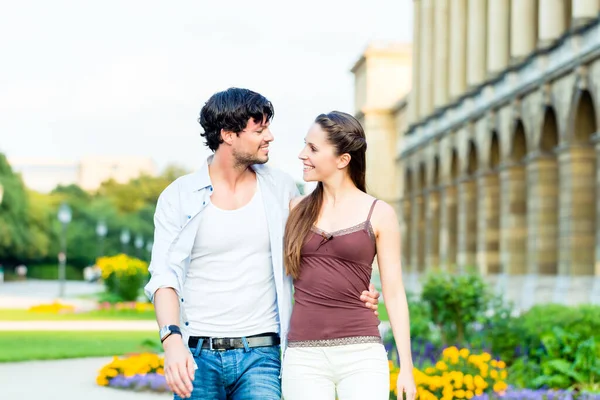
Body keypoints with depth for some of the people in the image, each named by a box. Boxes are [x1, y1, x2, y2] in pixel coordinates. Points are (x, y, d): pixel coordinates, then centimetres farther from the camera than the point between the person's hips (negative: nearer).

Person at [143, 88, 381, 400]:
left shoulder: (281, 188, 7)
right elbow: (164, 276, -6)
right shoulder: (179, 197, 1)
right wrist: (172, 340, -22)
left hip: (260, 354, 1)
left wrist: (353, 293, 1)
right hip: (198, 355, -1)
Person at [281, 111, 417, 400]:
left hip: (361, 354, -2)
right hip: (304, 357, 2)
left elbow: (394, 294, 3)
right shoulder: (297, 210, 9)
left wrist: (406, 367, 1)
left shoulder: (379, 214, 2)